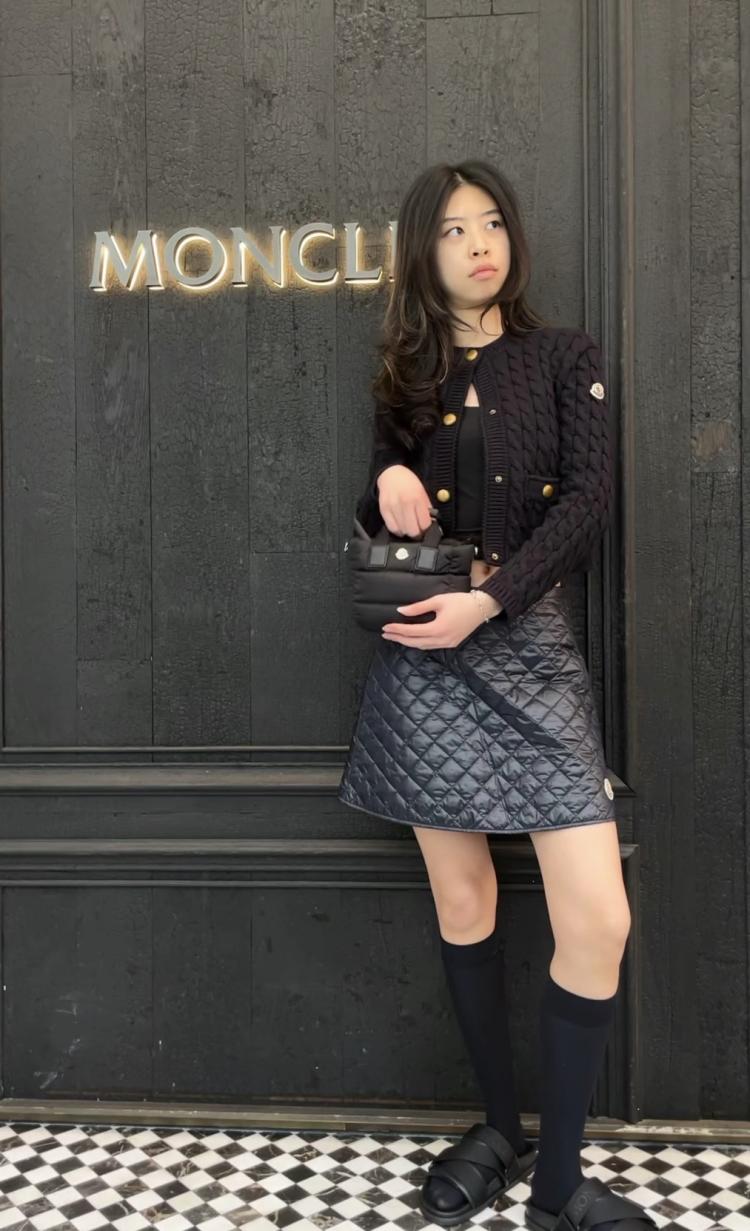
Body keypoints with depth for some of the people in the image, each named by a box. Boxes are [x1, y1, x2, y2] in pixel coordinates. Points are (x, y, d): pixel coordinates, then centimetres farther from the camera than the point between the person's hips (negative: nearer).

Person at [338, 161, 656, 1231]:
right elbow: (377, 525, 15)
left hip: (529, 647, -1)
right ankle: (500, 1129, 28)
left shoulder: (564, 358, 8)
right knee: (463, 904, 9)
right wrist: (389, 482, -9)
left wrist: (487, 600, -17)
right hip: (423, 659, 2)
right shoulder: (404, 378, 12)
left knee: (600, 922, -8)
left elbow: (587, 502, -5)